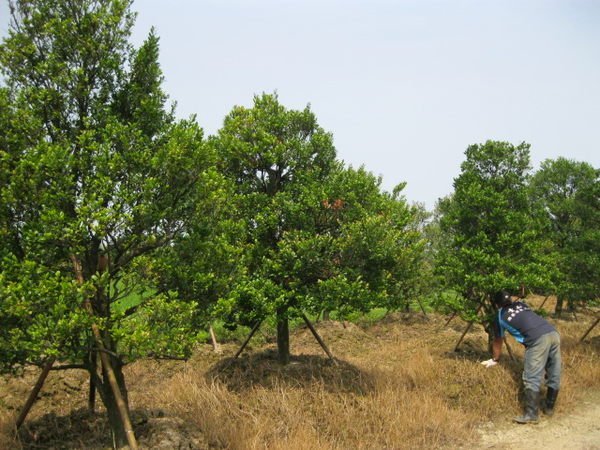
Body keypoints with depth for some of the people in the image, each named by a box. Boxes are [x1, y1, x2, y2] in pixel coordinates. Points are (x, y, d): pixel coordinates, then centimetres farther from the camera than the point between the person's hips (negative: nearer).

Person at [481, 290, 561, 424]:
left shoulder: (501, 316, 18)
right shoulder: (521, 304, 29)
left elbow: (497, 341, 32)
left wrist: (495, 360, 47)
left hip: (538, 340, -6)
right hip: (554, 333, 6)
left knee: (532, 378, -2)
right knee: (554, 374, 15)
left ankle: (531, 415, -3)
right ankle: (549, 407, 29)